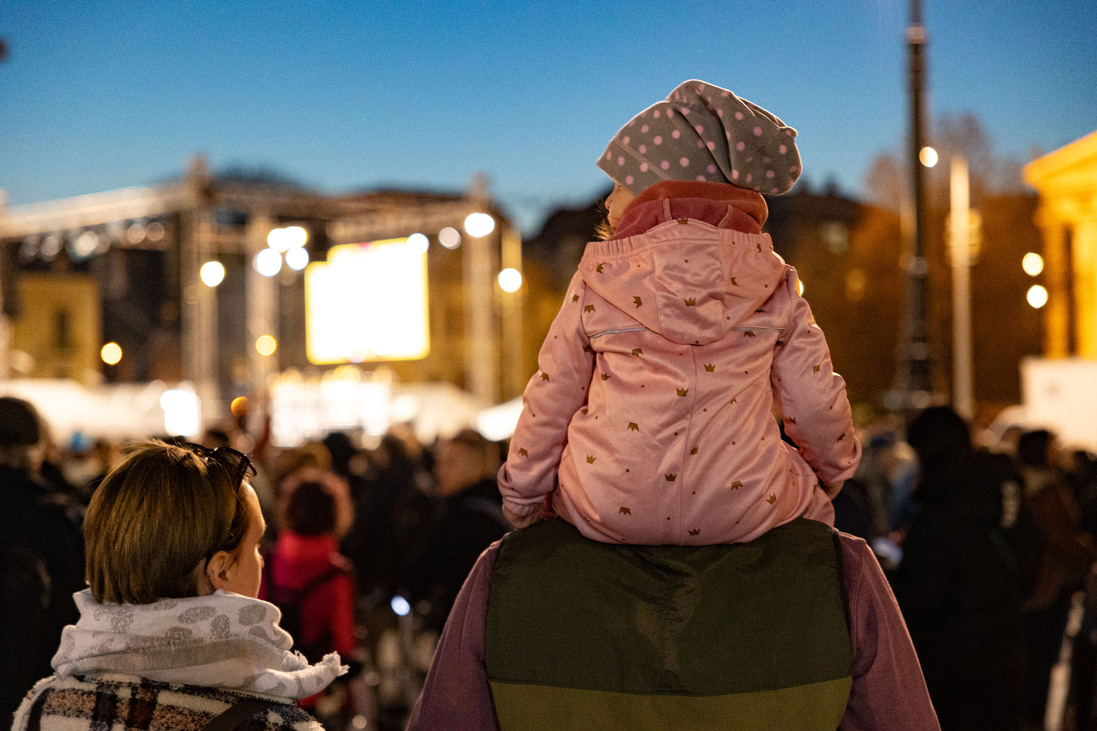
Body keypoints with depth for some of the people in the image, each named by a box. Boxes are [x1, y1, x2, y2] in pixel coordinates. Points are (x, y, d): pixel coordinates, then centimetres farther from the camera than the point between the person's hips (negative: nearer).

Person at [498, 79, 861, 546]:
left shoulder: (597, 279, 2)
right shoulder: (771, 283, 5)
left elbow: (552, 400, 7)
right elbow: (815, 406, 7)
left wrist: (521, 497, 21)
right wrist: (831, 473, 28)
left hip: (611, 510, 0)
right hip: (741, 511, 1)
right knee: (808, 495, 32)